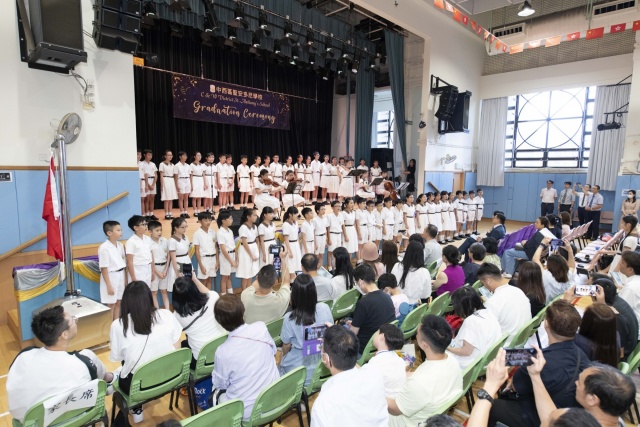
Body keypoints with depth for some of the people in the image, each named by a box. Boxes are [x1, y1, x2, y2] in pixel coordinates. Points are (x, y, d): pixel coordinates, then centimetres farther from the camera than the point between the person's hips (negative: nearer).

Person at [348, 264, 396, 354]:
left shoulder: (363, 303, -23)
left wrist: (352, 325, 8)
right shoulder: (387, 297, -1)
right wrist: (356, 323, 17)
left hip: (366, 349, -7)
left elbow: (353, 332, -14)